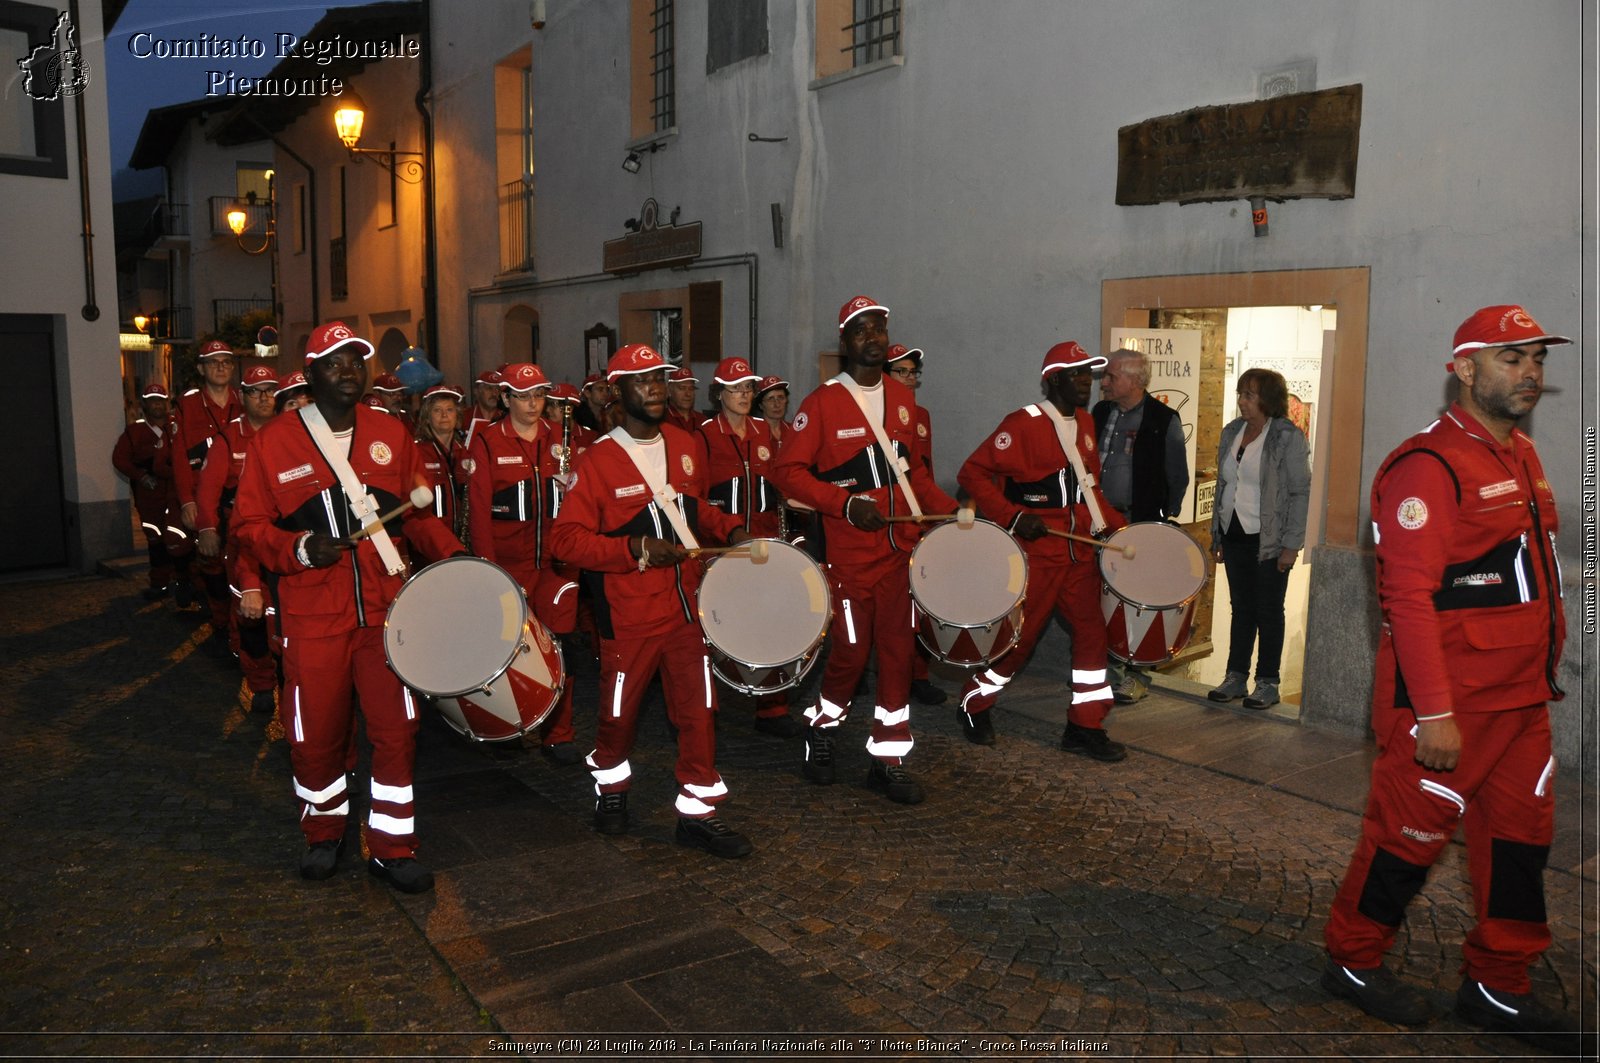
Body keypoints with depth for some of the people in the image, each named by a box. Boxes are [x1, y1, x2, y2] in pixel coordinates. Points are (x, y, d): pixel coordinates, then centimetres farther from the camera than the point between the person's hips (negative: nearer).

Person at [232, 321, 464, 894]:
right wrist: (298, 550, -16)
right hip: (313, 615, -1)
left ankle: (392, 848, 17)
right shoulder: (275, 442, -1)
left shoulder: (391, 434, 6)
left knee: (396, 729, 2)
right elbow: (249, 523, 2)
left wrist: (454, 555, -3)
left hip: (386, 607, 2)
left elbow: (419, 511, 11)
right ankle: (323, 833, 34)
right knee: (317, 733, 9)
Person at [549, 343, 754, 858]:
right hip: (629, 614, -4)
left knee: (699, 709, 4)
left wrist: (730, 529, 4)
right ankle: (610, 788, 39)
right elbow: (567, 537, -14)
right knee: (620, 712, 13)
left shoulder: (685, 445, 6)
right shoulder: (598, 460, -12)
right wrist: (636, 550, -23)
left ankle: (698, 811, 17)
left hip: (685, 604, 4)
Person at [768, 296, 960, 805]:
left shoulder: (902, 397, 10)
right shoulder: (823, 403, -8)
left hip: (901, 545, 5)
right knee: (852, 649, 1)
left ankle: (889, 759, 18)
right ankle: (821, 729, 30)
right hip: (850, 551, -5)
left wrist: (947, 509, 7)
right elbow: (786, 470, -10)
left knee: (898, 650, 6)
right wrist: (845, 502, -19)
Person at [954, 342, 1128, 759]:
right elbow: (972, 473, -16)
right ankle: (974, 705, 23)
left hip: (1080, 552, 7)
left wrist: (1114, 523, 10)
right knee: (1020, 636, 1)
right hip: (1037, 552, -7)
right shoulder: (1023, 424, -12)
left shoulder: (1085, 423, 12)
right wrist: (1013, 517, -21)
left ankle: (1085, 727, 16)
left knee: (1092, 631, 5)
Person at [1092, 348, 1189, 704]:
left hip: (1142, 525, -5)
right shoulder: (1101, 412, 7)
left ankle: (1137, 674, 10)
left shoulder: (1164, 419, -8)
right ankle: (1110, 665, 23)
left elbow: (1178, 476, -2)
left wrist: (1168, 519, -1)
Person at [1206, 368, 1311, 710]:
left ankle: (1267, 683, 12)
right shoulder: (1231, 431, 9)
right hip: (1234, 535, 6)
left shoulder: (1287, 436, -9)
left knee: (1268, 611, 3)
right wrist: (1217, 535, 13)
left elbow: (1301, 491, -10)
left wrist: (1291, 544, -14)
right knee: (1241, 607, 12)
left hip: (1269, 539, -6)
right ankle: (1235, 677, 19)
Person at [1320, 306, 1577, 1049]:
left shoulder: (1521, 456, 13)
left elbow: (1531, 575, 19)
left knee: (1521, 833, 15)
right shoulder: (1429, 466, -17)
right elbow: (1410, 596, -21)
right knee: (1411, 832, 4)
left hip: (1522, 696, 9)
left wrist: (1544, 667, 17)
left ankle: (1498, 987, 30)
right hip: (1450, 705, -9)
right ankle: (1354, 962, 23)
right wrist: (1433, 712, -23)